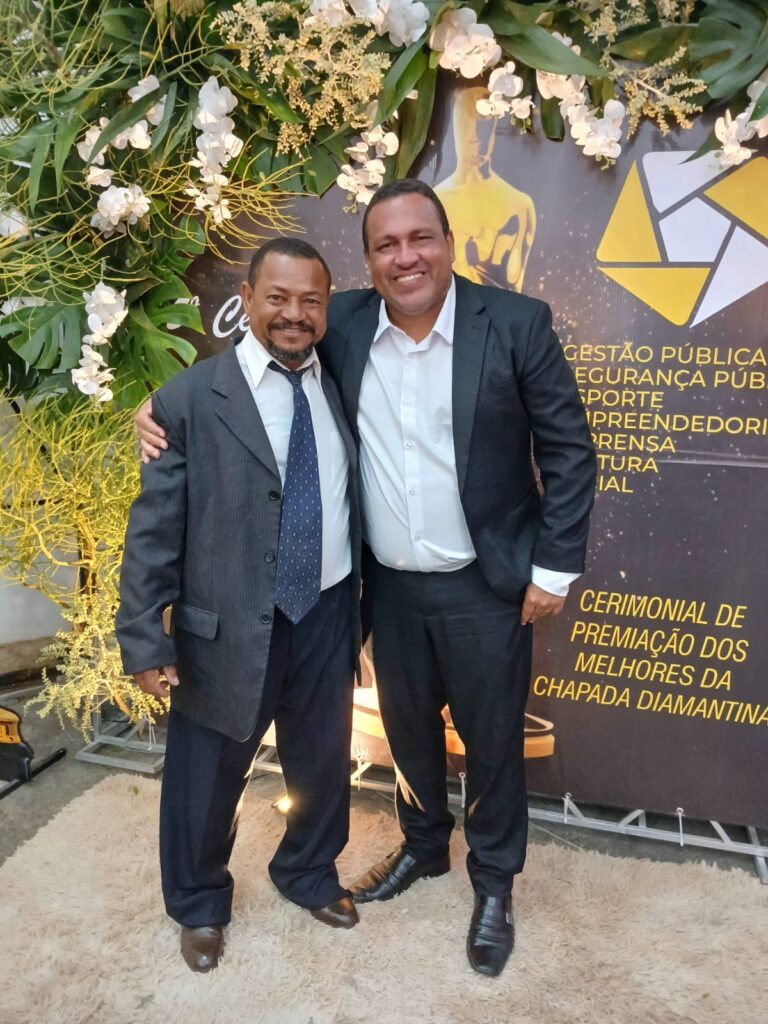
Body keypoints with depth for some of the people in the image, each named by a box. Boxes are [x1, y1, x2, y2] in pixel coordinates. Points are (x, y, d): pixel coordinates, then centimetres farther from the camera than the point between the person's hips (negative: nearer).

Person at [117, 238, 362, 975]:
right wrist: (145, 640, -12)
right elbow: (153, 531, -10)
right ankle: (198, 905, 47)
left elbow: (352, 501, 7)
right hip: (227, 628, -3)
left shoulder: (341, 388, 2)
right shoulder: (189, 399, -11)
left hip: (327, 615, 4)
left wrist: (359, 606, 8)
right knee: (204, 780, 16)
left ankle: (309, 875, 52)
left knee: (323, 764, 22)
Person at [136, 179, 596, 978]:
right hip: (389, 584, 3)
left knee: (492, 737, 14)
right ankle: (422, 845, 50)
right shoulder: (342, 324, -3)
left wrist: (554, 569, -8)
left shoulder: (516, 323, -11)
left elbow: (568, 448, -7)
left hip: (485, 584, -3)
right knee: (407, 725, 21)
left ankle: (494, 881, 41)